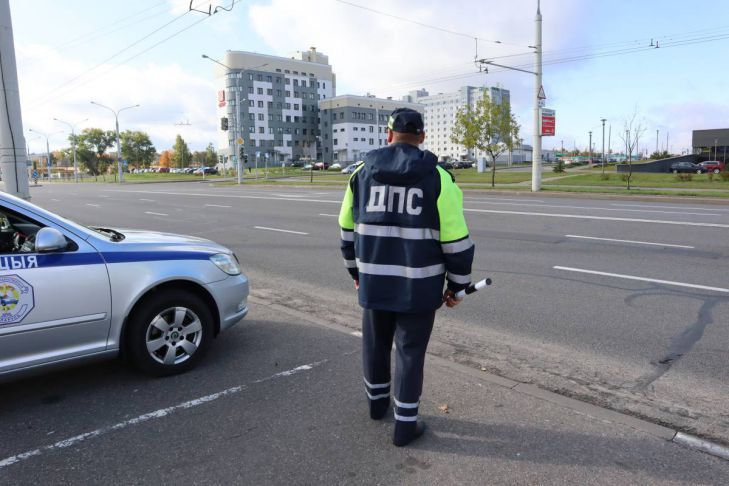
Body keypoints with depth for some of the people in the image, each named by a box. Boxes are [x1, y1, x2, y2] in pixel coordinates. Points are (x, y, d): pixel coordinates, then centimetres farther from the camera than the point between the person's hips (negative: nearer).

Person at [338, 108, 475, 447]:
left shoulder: (363, 173, 2)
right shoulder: (438, 178, -8)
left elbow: (348, 228, 9)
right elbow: (455, 239, -9)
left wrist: (356, 270, 21)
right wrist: (457, 284, 3)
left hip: (373, 281, 3)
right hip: (418, 285, -3)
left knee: (375, 343, 22)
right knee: (410, 352, 10)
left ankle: (377, 402, 42)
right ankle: (405, 425, 20)